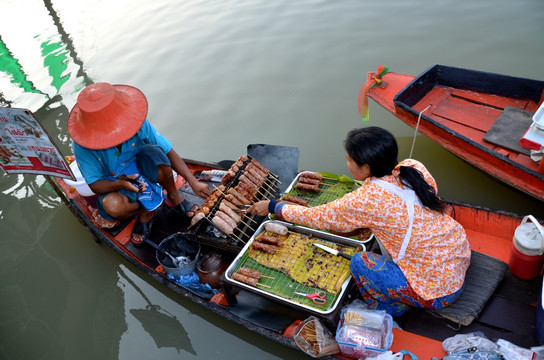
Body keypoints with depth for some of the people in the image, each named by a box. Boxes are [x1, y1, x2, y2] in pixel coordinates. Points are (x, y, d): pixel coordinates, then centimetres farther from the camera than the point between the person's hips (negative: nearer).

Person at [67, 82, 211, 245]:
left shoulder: (135, 122, -22)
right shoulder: (82, 145, -24)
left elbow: (169, 152, -17)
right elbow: (95, 184, -17)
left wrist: (194, 182, -22)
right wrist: (119, 184, -39)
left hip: (142, 171, 1)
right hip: (114, 186, -1)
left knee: (152, 152, -33)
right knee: (113, 205, -38)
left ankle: (173, 196, -6)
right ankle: (144, 211, -1)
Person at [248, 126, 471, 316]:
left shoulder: (368, 200, -26)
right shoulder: (414, 168, -8)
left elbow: (318, 218, -13)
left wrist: (273, 207, 0)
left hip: (439, 290, -7)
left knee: (360, 264, -8)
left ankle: (391, 311, 16)